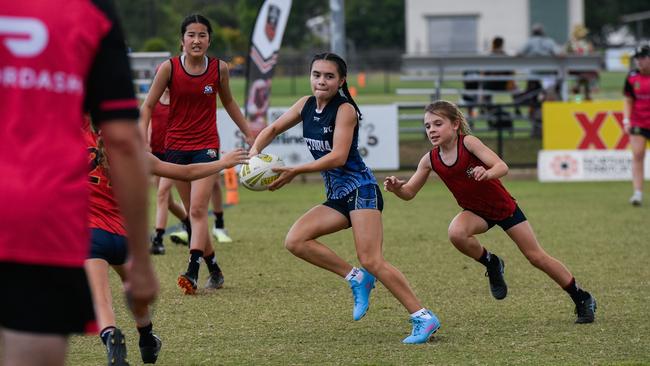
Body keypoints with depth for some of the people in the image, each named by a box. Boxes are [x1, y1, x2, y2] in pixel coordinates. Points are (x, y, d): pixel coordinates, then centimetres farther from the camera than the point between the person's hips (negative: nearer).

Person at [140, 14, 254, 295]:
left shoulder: (219, 69, -3)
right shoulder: (169, 68, -7)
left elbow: (228, 102, 15)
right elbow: (148, 105, 0)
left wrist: (248, 134, 19)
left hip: (206, 146, -1)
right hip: (176, 147, 1)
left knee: (198, 210, -17)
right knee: (193, 212, 7)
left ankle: (192, 272, -26)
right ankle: (214, 270, 20)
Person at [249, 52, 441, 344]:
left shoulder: (345, 110, -13)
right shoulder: (306, 105, 9)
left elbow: (338, 156, -22)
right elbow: (274, 129, 20)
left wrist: (295, 172, -25)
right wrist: (255, 152, 0)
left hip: (361, 191, -8)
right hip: (337, 197, 8)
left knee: (371, 261, -18)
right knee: (295, 241, -8)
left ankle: (423, 318, -14)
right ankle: (356, 279, -1)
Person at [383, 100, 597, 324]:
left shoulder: (468, 143, -24)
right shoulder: (430, 160, -12)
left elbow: (502, 167, -34)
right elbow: (409, 193, -6)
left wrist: (487, 174, -56)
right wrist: (396, 187, -28)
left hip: (504, 206, -3)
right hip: (476, 212, 3)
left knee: (537, 257, 1)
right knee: (456, 233, -32)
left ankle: (582, 299, 18)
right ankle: (492, 265, -3)